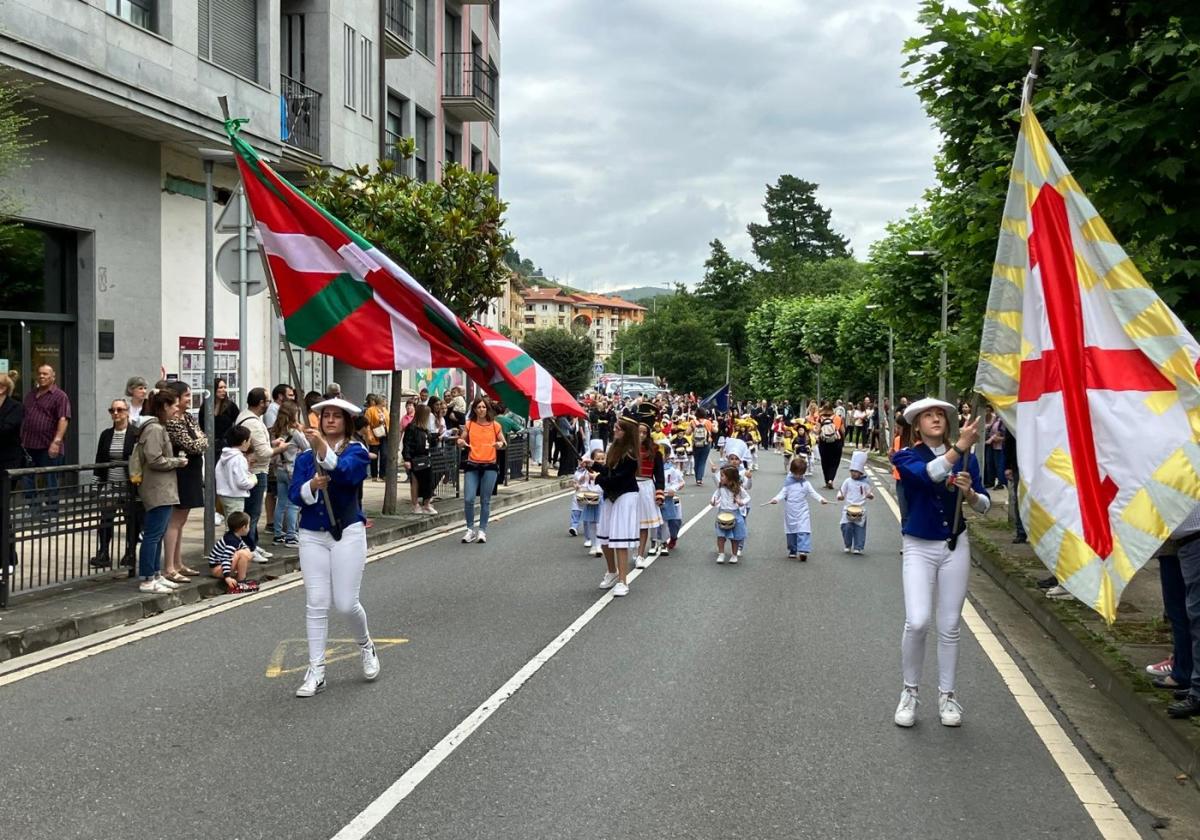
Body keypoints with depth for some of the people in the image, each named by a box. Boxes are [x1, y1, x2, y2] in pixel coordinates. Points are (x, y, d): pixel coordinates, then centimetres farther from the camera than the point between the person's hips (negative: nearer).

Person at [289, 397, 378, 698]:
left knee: (346, 603, -3)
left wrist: (322, 446, -39)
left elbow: (345, 472, -25)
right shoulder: (305, 456, 10)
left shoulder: (355, 451, -1)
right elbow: (294, 494, 0)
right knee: (316, 604, 1)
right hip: (312, 535, 3)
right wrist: (311, 486, -21)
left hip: (347, 532, -3)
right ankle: (316, 671, 9)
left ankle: (366, 645, 28)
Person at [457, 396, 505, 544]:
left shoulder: (495, 425, 1)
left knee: (485, 500, 5)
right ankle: (470, 529, 11)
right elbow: (461, 443, 11)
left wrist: (500, 445, -12)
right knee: (468, 499, -7)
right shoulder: (469, 425, 4)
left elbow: (502, 442, 10)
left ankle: (482, 530, 16)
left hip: (490, 466, -1)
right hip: (472, 465, 1)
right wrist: (460, 442, -12)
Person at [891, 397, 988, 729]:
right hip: (919, 548, -2)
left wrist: (969, 493, -19)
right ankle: (909, 692, 6)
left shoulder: (966, 457, 2)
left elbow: (984, 505, 2)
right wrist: (960, 447, -40)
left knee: (949, 627, 7)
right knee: (917, 622, -15)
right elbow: (928, 473, -28)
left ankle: (947, 695, 22)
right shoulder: (906, 457, -6)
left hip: (955, 546, 2)